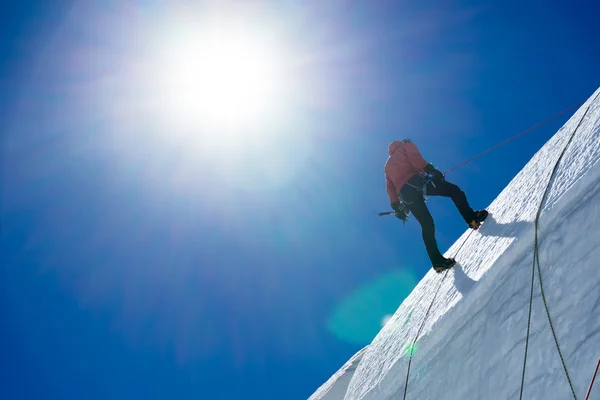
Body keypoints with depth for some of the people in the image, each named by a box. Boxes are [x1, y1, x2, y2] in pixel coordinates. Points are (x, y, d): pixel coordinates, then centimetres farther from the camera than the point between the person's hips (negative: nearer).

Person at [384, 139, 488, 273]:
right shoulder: (406, 145, 23)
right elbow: (415, 158, -1)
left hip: (405, 194, 5)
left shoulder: (388, 165, 36)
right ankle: (472, 218, -13)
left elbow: (390, 187, 23)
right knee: (454, 190, 6)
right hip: (417, 181, -5)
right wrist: (429, 168, -13)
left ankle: (437, 261, -4)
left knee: (427, 225, 6)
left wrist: (397, 207, 17)